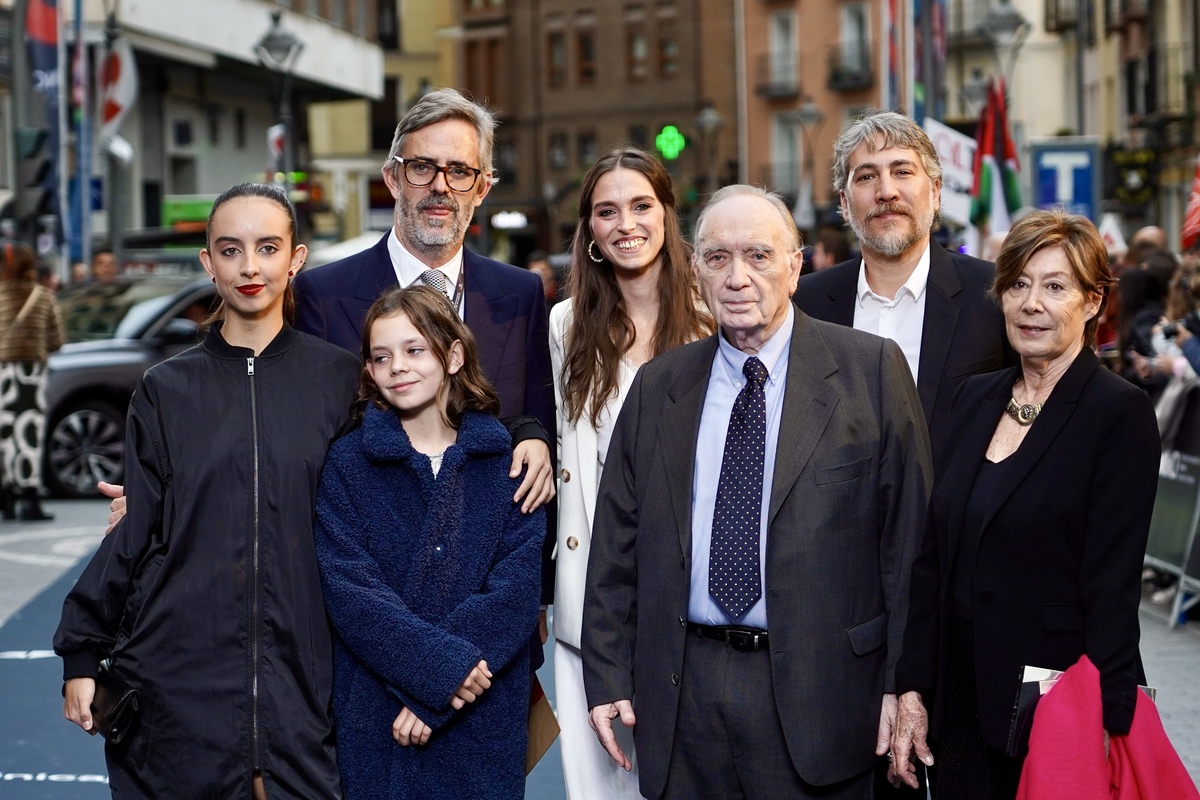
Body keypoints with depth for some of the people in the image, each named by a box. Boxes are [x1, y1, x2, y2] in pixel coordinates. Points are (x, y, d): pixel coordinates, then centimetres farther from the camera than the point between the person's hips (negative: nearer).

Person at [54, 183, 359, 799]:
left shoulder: (338, 379, 4)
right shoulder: (167, 390, 5)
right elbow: (134, 531, 7)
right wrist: (81, 654, 4)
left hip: (301, 674, 0)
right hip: (180, 674, 1)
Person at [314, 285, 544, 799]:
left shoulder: (508, 462, 2)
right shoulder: (347, 463, 1)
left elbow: (516, 588, -7)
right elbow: (348, 588, -8)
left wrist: (430, 697, -16)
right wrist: (441, 664, -20)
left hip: (484, 718, 1)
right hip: (375, 716, 0)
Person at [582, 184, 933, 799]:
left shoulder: (871, 369, -2)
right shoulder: (657, 386, 9)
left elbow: (909, 534, -4)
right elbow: (617, 545, 10)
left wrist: (904, 681, -6)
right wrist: (608, 678, 6)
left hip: (817, 691, -3)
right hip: (683, 693, 3)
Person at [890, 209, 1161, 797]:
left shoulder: (1120, 412, -9)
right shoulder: (974, 399, 9)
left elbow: (1112, 587, -14)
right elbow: (932, 556, 9)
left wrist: (1101, 729, -19)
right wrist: (912, 688, 4)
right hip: (963, 701, 5)